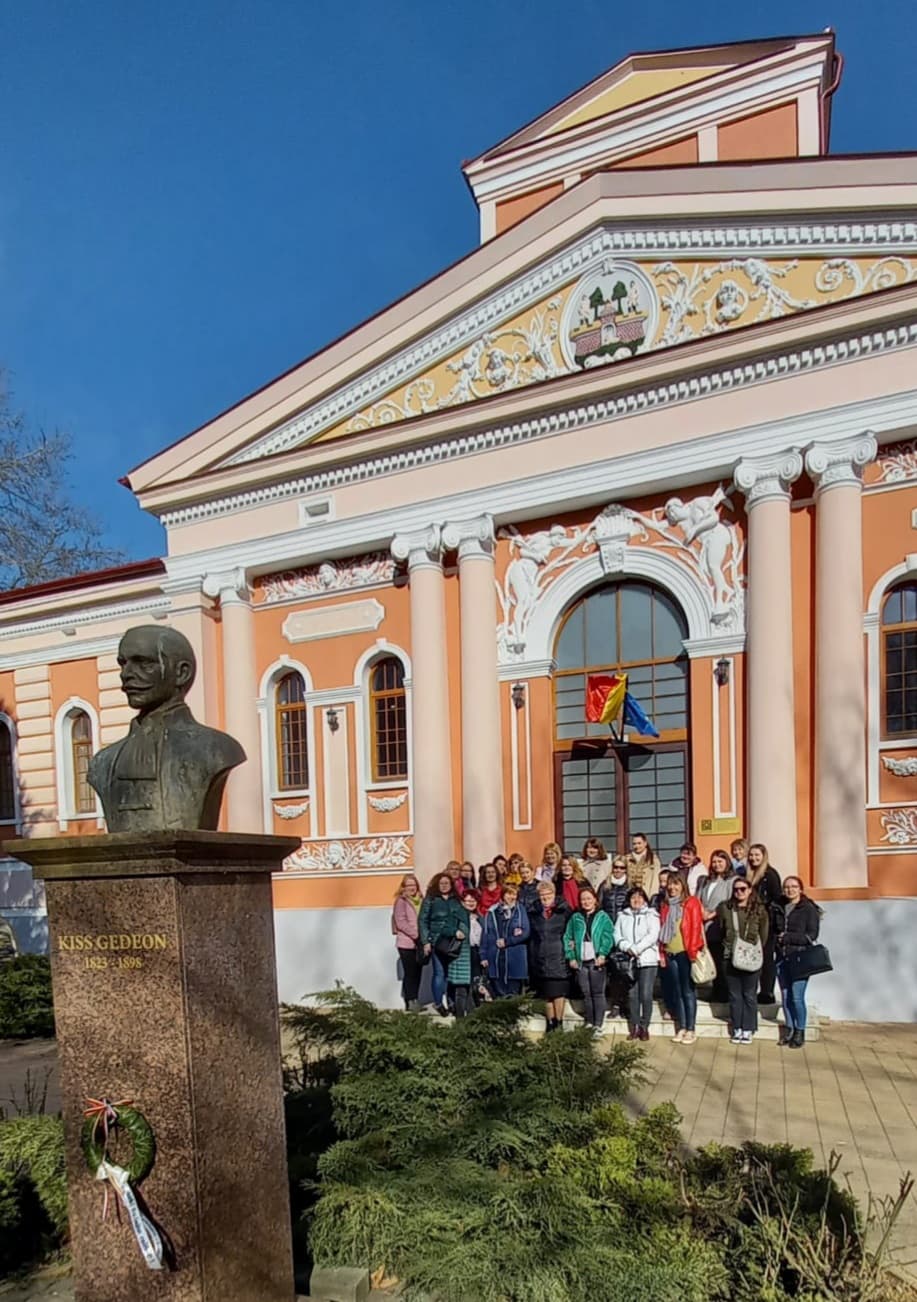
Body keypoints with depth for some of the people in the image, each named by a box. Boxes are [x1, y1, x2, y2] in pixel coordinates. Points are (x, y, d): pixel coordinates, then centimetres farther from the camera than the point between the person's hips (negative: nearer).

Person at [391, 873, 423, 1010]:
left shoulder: (421, 900, 12)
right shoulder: (401, 901, -3)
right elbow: (401, 922, -10)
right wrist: (416, 935, -15)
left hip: (419, 943, 5)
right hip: (407, 943, -5)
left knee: (417, 973, 7)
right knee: (410, 973, -5)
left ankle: (414, 1001, 15)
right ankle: (410, 1002, 1)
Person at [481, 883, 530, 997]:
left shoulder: (520, 911, 3)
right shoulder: (492, 912, 5)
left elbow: (525, 933, -4)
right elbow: (485, 935, 5)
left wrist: (506, 941, -8)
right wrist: (484, 956, 0)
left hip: (515, 961, -1)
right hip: (495, 960, 1)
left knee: (514, 995, 3)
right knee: (498, 994, 3)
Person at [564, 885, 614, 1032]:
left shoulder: (603, 917, 3)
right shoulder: (575, 918, 12)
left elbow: (608, 937, -6)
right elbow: (568, 938, 10)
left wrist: (602, 954, -18)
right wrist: (571, 957, 0)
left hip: (596, 961, -3)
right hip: (581, 961, 3)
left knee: (597, 993, -2)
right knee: (586, 994, 7)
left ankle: (598, 1025, 0)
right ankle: (588, 1023, 15)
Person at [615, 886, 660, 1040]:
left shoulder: (651, 914, 3)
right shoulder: (623, 916, 13)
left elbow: (653, 935, -8)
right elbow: (617, 935, 5)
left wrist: (636, 948, -14)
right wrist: (628, 948, -11)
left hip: (648, 959, -3)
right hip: (629, 960, 3)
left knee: (646, 995, -6)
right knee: (632, 994, 3)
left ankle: (645, 1026, 6)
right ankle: (635, 1026, 12)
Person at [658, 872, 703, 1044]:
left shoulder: (691, 902, -2)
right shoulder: (666, 905, 14)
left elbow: (696, 928, -8)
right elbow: (662, 930, 14)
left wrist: (693, 952, -13)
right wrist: (661, 953, 9)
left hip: (685, 953, -5)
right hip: (669, 955, 5)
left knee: (688, 991, -1)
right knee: (675, 992, 8)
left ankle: (691, 1030, 4)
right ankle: (681, 1028, 15)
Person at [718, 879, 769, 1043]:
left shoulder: (759, 910, 0)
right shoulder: (725, 908, 4)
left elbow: (763, 935, 3)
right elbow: (720, 930, 10)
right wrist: (728, 946, 4)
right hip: (731, 957, 2)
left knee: (749, 995, 5)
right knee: (734, 995, 8)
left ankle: (748, 1029, 15)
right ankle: (737, 1029, 17)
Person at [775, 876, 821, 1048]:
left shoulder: (809, 909, -4)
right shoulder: (780, 908, 12)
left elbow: (812, 935, -8)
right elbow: (774, 931, 22)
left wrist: (788, 937, -12)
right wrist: (777, 941, 2)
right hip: (782, 958, 5)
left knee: (797, 997, -7)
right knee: (785, 996, 7)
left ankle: (800, 1032, 7)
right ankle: (789, 1029, 19)